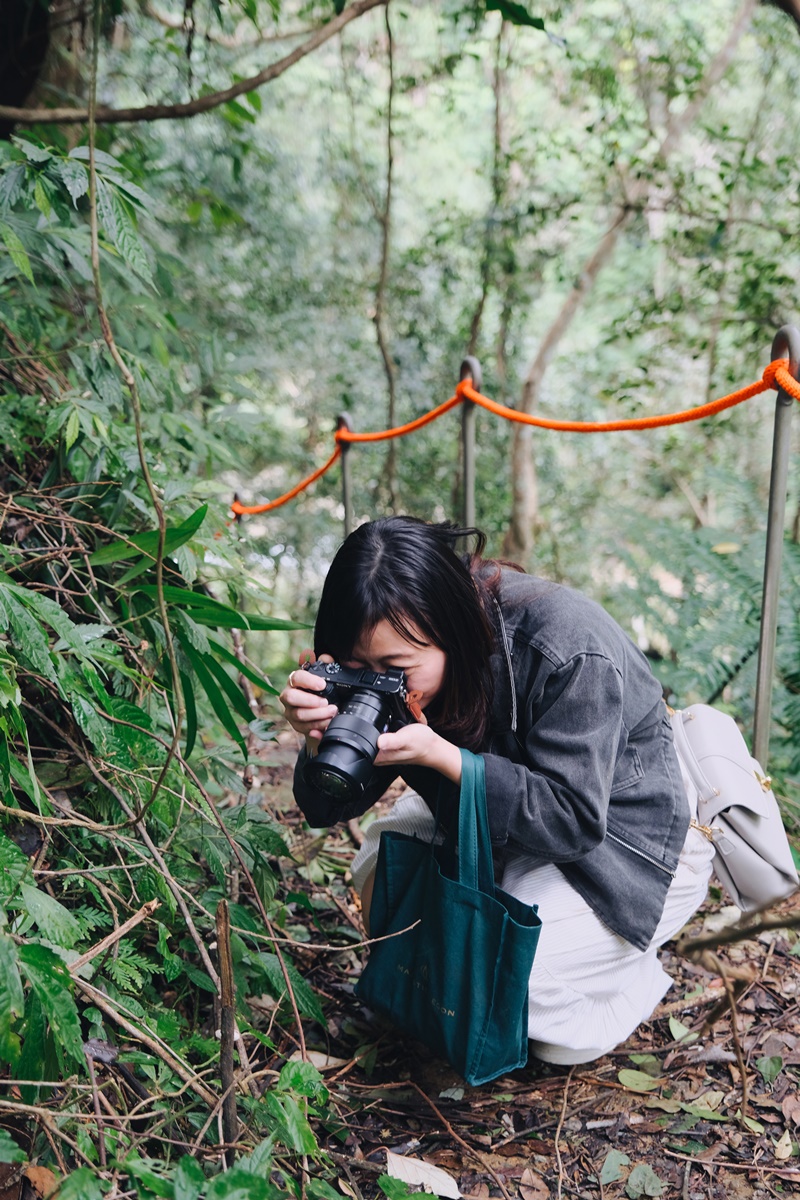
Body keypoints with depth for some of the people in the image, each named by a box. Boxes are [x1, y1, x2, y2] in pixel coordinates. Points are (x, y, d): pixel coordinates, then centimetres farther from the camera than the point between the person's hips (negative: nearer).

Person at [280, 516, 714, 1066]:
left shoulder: (571, 652, -36)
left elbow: (575, 820, -33)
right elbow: (331, 807, -13)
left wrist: (436, 755, -43)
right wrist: (322, 739, -37)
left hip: (633, 840, -6)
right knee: (381, 869, -8)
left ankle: (636, 971, 12)